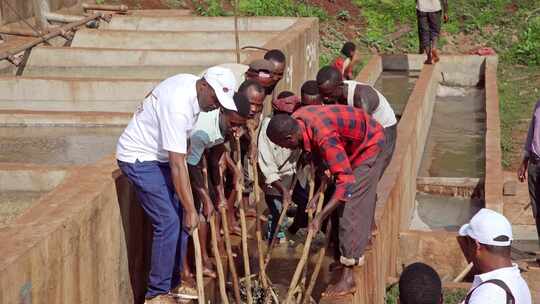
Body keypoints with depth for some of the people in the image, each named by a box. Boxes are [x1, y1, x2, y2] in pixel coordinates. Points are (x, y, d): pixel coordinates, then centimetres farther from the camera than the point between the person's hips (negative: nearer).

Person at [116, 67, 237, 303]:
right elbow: (177, 165, -30)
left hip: (158, 154, 10)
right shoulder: (178, 106, -32)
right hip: (140, 159, -10)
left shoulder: (191, 84, -3)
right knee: (169, 222, -12)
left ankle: (173, 284, 20)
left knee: (179, 218, 9)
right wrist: (191, 210, -26)